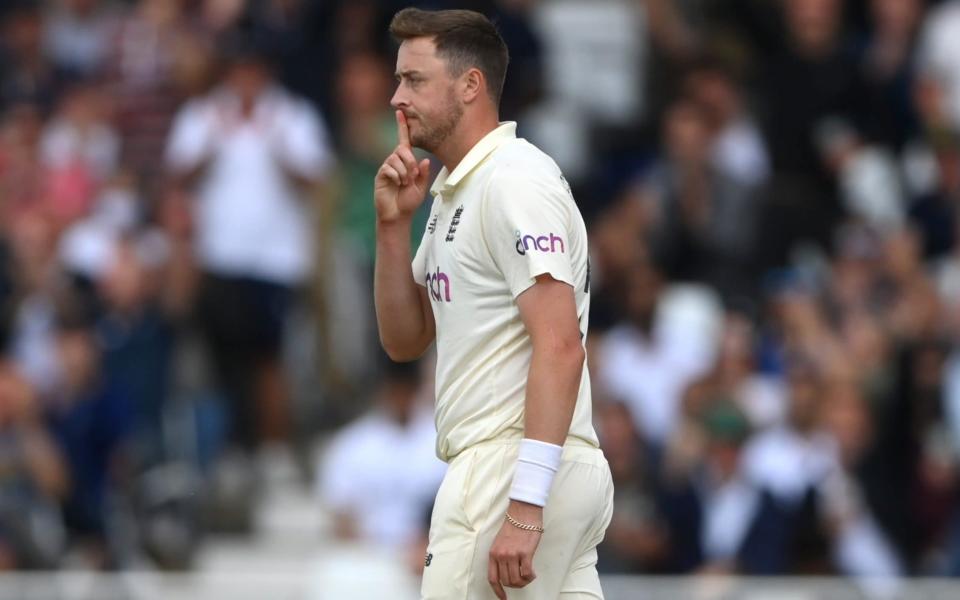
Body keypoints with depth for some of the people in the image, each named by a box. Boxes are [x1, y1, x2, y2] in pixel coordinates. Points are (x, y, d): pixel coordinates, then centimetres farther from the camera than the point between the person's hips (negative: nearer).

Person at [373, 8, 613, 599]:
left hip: (514, 467, -9)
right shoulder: (453, 190, 19)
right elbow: (405, 341, 20)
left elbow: (561, 347, -20)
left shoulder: (515, 182, -12)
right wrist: (393, 226, 5)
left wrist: (525, 506, -26)